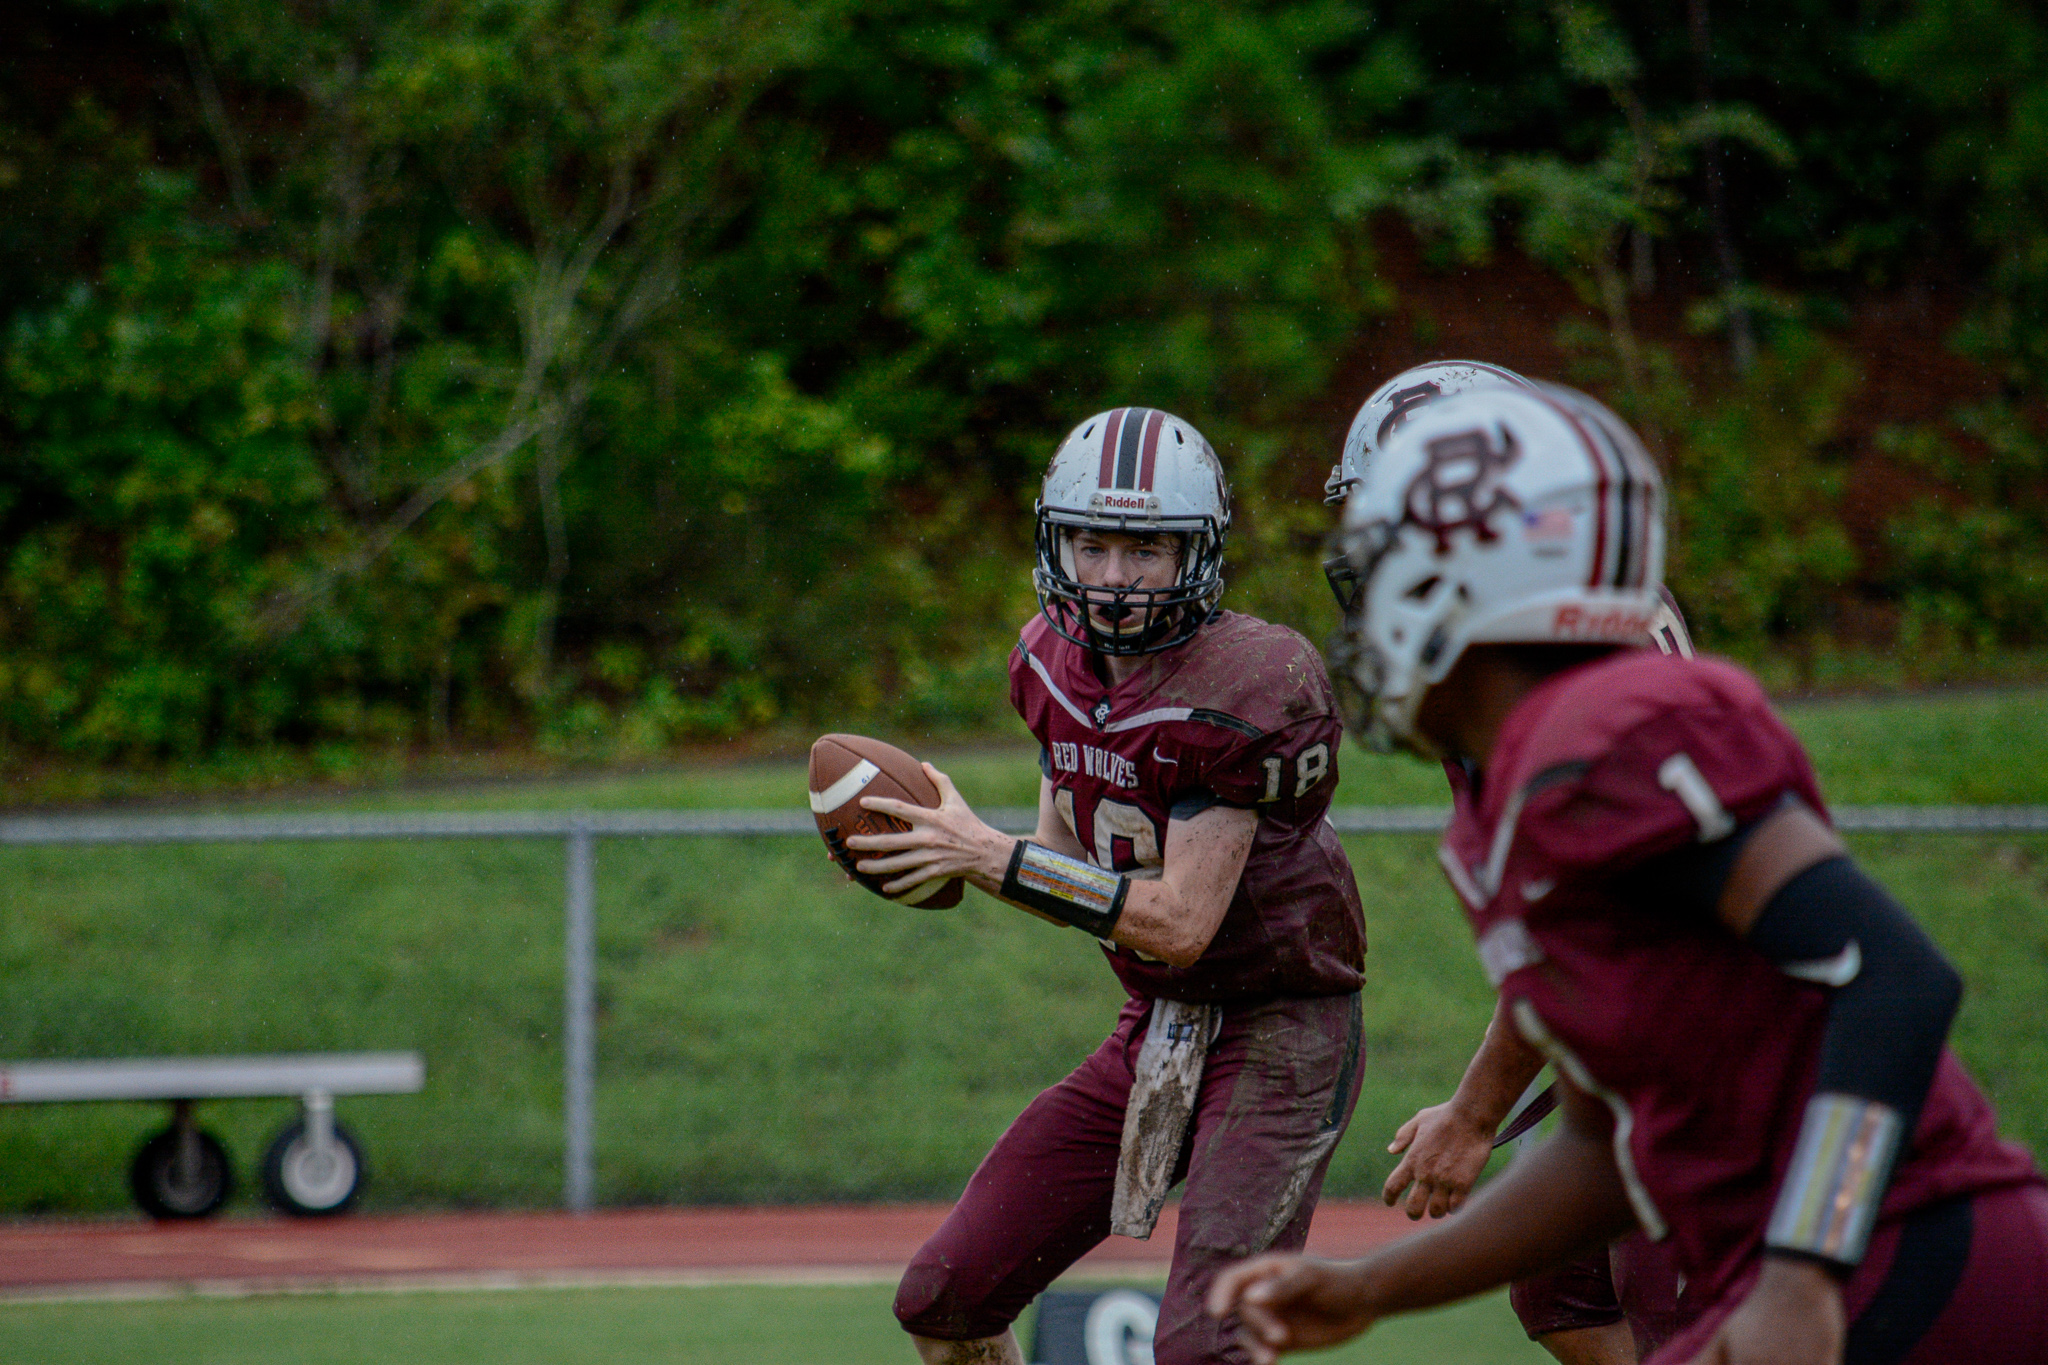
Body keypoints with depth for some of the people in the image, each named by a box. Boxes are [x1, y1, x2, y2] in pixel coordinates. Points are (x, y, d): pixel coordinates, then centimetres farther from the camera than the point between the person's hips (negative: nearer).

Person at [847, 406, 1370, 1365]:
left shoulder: (1242, 689, -22)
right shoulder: (1054, 659, 2)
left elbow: (1181, 923, -24)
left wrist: (987, 856, -25)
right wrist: (936, 862, -9)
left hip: (1276, 1038, -8)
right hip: (1151, 1033, 8)